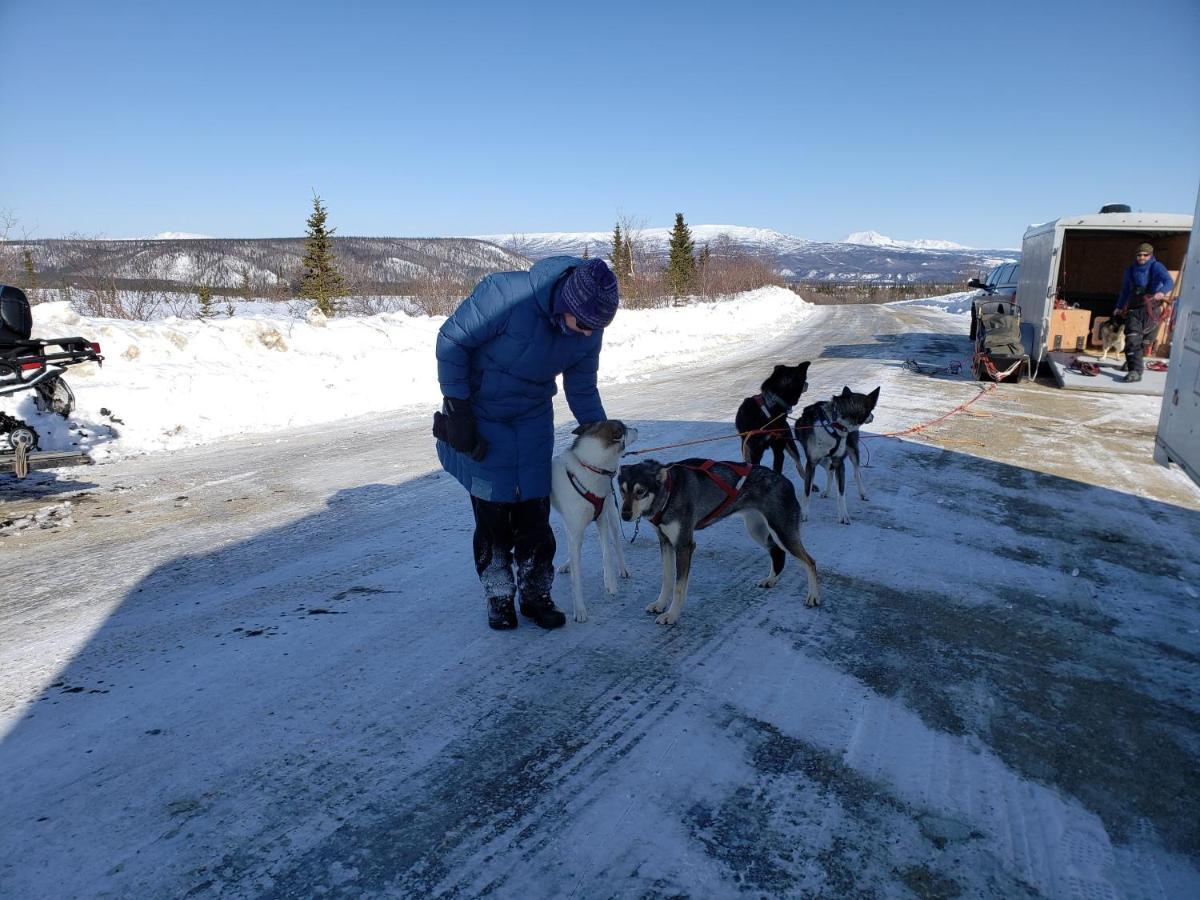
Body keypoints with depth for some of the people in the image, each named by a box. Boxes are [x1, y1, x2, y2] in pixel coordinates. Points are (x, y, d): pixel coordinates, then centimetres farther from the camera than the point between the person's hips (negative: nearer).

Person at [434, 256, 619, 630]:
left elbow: (582, 391, 2)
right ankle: (498, 597, 16)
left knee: (534, 508, 1)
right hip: (480, 415, -4)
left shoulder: (589, 333, -12)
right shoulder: (507, 294, -31)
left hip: (533, 418, 4)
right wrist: (458, 411, -19)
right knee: (492, 508, -2)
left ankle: (536, 594, 18)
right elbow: (452, 340, -20)